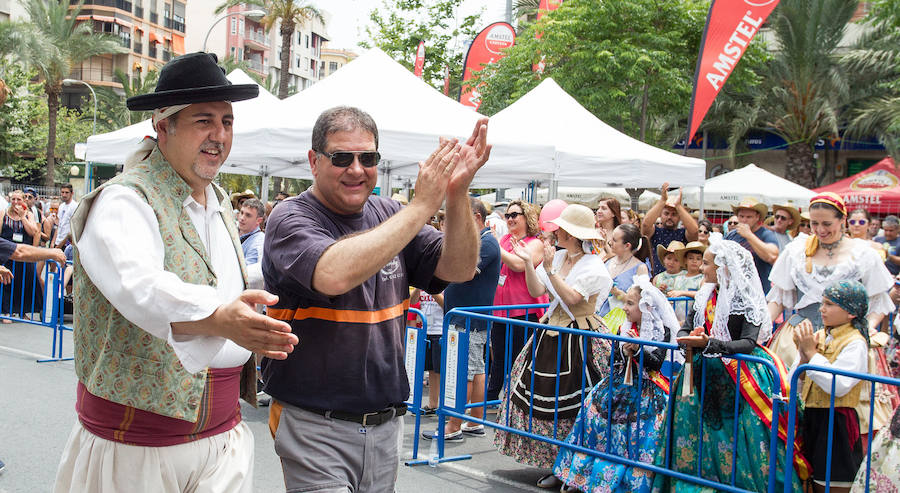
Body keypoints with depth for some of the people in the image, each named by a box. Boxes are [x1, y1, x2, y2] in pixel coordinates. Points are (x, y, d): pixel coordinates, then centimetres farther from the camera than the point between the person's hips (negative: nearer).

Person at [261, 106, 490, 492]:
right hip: (315, 427, -5)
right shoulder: (291, 220, -10)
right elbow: (335, 274, -31)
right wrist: (422, 206, -25)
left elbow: (459, 269, -1)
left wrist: (457, 195, -18)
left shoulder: (388, 215, 7)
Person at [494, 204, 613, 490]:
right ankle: (556, 466, 15)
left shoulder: (592, 265, -10)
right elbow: (536, 291, 4)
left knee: (572, 403, -6)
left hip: (579, 340, -7)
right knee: (540, 396, 5)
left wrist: (550, 269, -23)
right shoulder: (557, 257, 9)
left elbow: (572, 298, -21)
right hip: (551, 334, 7)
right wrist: (527, 262, -6)